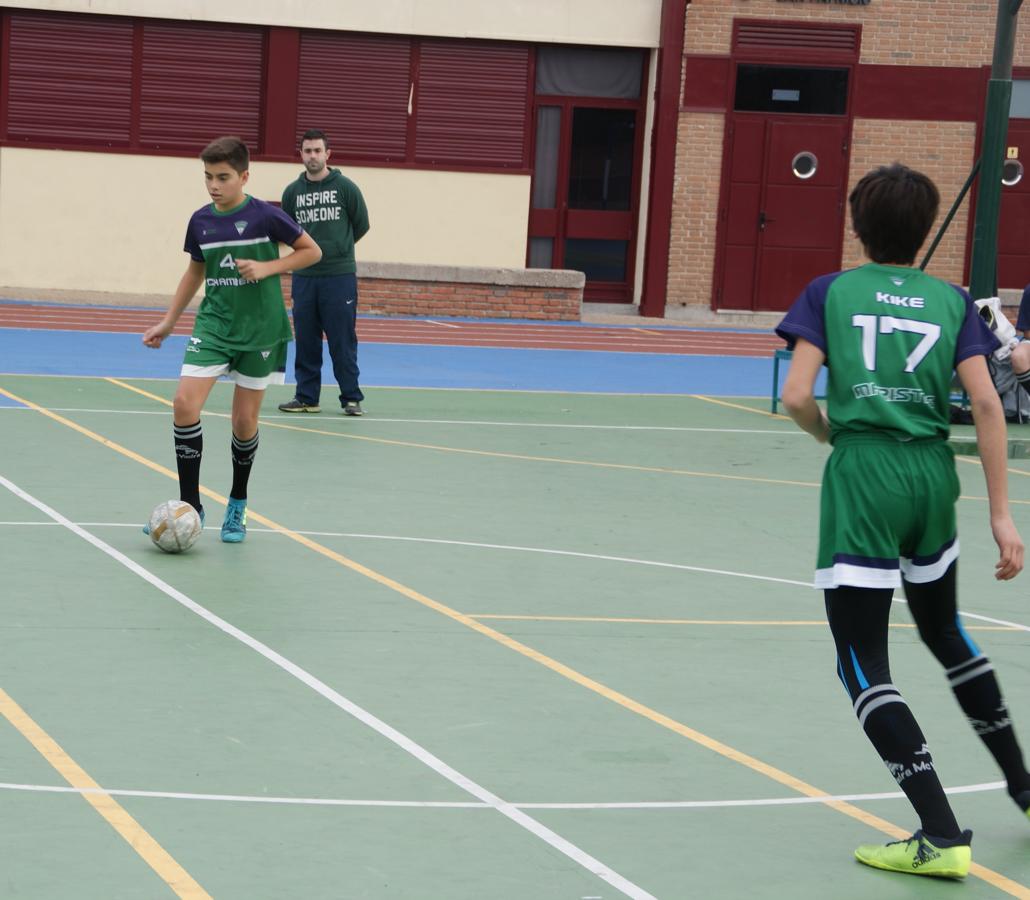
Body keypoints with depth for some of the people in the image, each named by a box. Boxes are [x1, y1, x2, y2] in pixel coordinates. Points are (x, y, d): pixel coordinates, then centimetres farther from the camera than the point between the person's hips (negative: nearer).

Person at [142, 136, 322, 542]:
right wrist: (168, 322, 16)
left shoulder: (264, 216, -11)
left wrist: (267, 268, -16)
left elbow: (312, 251, -3)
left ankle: (237, 507, 26)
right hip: (213, 324, 3)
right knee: (185, 405, -15)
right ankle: (191, 507, -5)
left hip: (258, 329, -3)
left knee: (244, 421, 3)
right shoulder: (200, 221, 2)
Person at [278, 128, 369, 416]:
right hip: (303, 276, 3)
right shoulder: (292, 192, 6)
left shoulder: (345, 187, -2)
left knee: (342, 341, -1)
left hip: (340, 276, -3)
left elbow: (361, 225, 7)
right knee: (305, 341, 6)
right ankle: (307, 397, 14)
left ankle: (351, 398, 6)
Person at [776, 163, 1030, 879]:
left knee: (864, 665, 0)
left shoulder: (829, 293, 2)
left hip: (862, 474, -4)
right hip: (934, 474, 4)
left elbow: (797, 397, -8)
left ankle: (941, 837, -10)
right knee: (945, 631, 28)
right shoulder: (951, 301, 7)